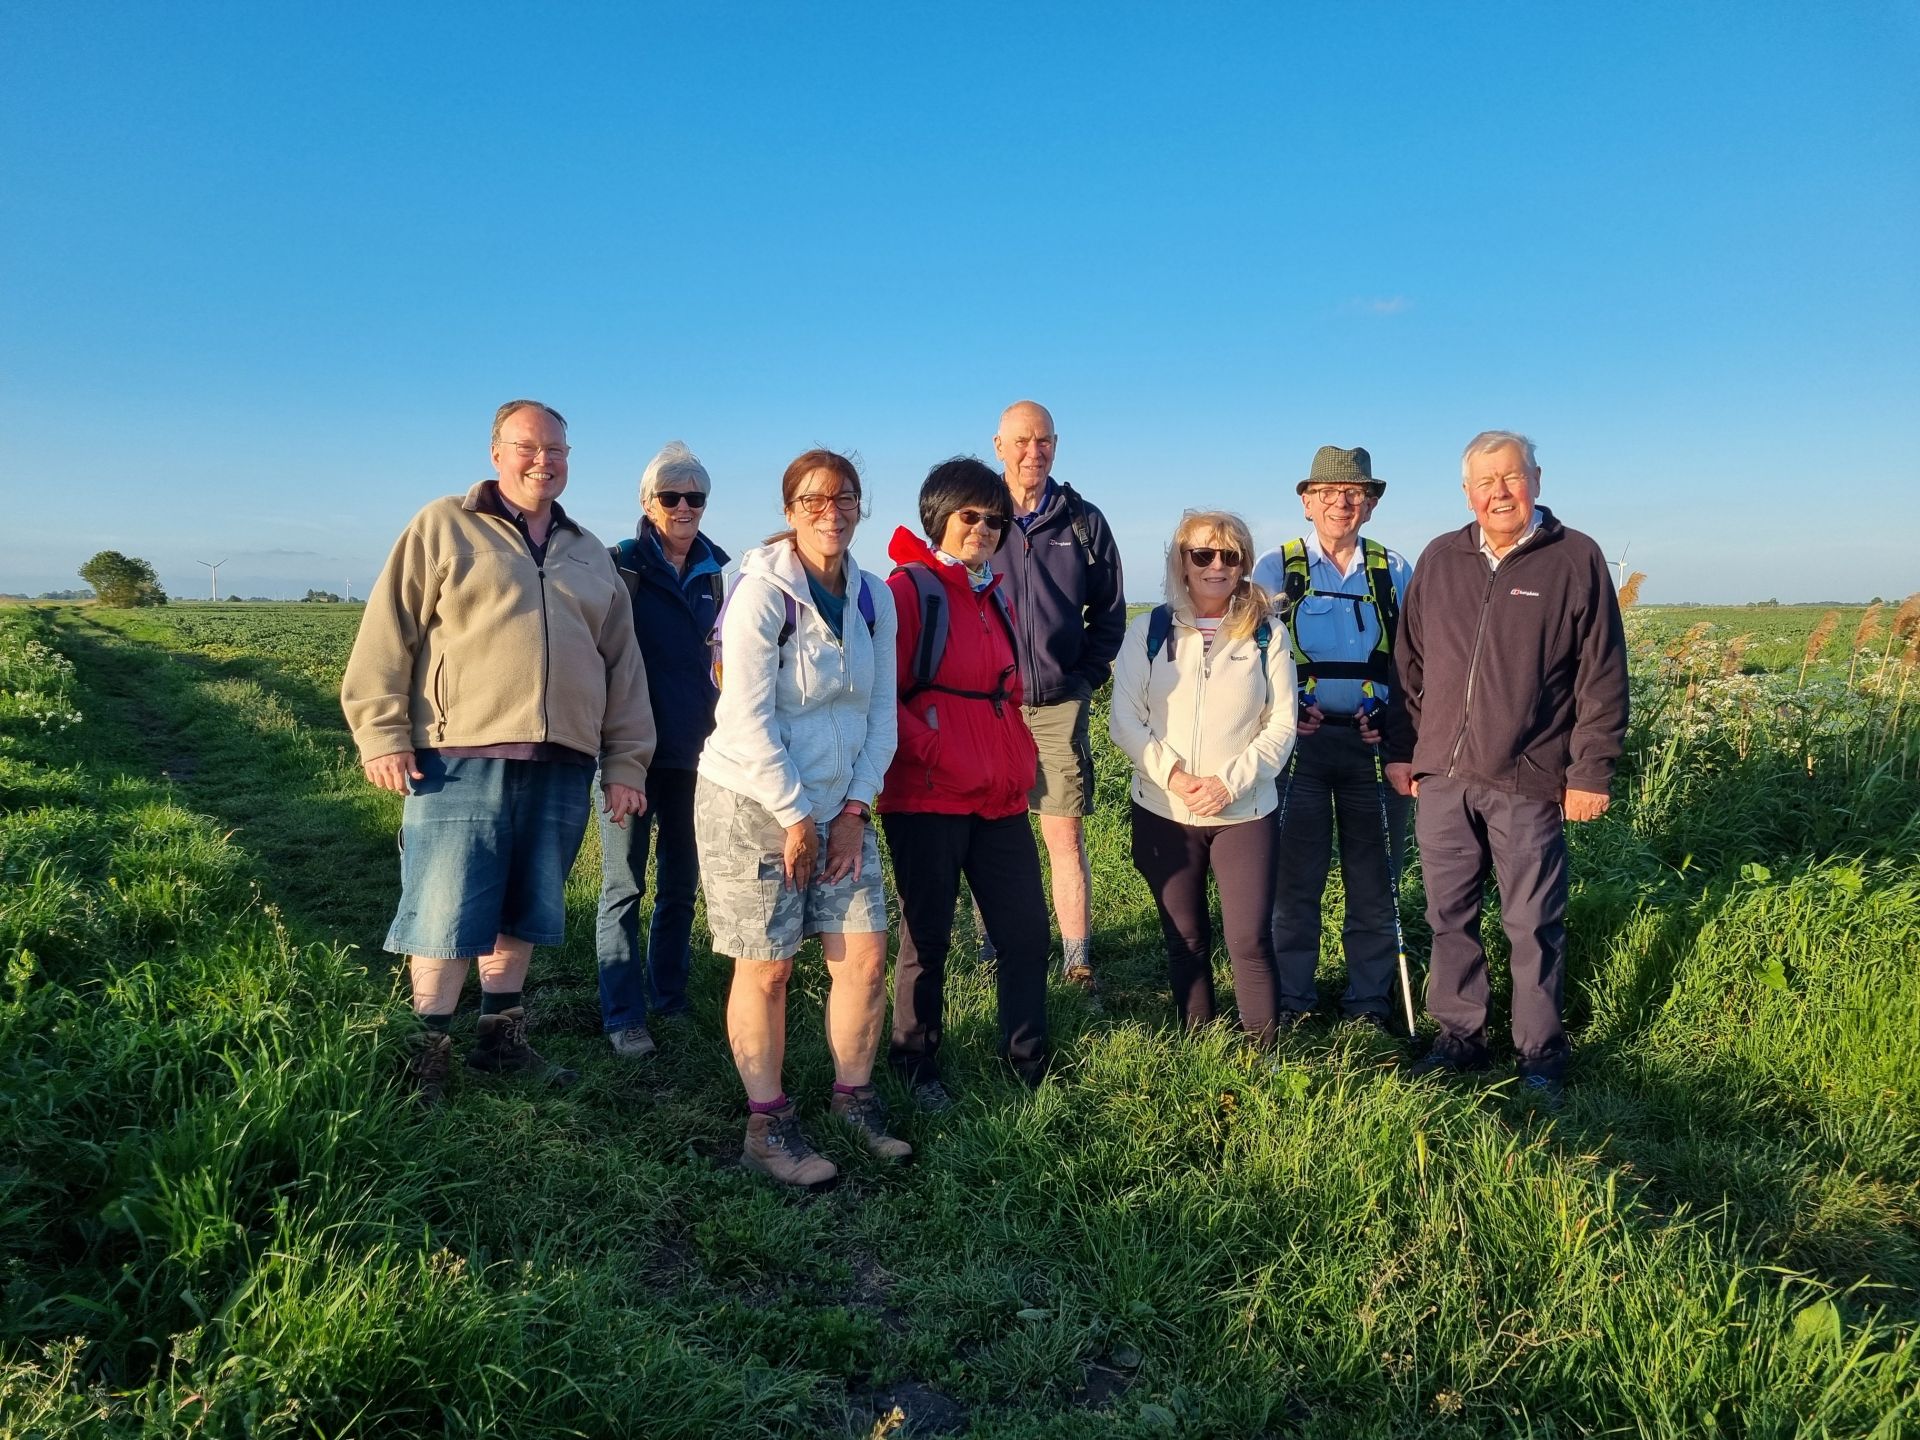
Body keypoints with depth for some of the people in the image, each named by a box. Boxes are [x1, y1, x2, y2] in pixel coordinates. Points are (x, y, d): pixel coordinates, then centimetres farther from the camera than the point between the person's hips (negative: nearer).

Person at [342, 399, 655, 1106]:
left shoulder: (590, 556, 18)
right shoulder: (443, 528, 4)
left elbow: (623, 665, 17)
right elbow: (387, 636, -1)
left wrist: (626, 762, 12)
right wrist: (382, 735, -8)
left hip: (561, 769, 5)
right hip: (461, 762, -4)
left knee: (523, 913, 13)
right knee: (445, 915, -1)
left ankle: (501, 1035, 26)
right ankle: (428, 1050, 14)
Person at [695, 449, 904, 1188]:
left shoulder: (872, 598, 4)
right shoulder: (762, 591, -14)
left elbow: (881, 712, 6)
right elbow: (749, 718, -17)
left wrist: (855, 807, -3)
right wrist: (795, 817, -15)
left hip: (838, 807, 6)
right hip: (753, 805, -5)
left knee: (865, 955, 3)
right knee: (767, 968, 2)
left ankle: (855, 1100, 24)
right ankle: (767, 1127, 17)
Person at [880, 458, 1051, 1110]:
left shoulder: (997, 598, 16)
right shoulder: (909, 590, -6)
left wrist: (1021, 757, 12)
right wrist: (933, 754, -16)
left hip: (1001, 797, 7)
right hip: (927, 798, -7)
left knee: (1027, 928, 9)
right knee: (928, 934, 6)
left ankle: (1028, 1061, 26)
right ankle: (916, 1064, 25)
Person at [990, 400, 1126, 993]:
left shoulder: (1083, 522, 8)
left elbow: (1109, 612, 14)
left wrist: (1086, 677, 5)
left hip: (1060, 705, 1)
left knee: (1067, 838, 1)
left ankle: (1078, 961, 9)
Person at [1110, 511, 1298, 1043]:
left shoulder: (1266, 635, 3)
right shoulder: (1149, 630, 2)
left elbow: (1281, 725, -1)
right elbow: (1125, 717, -2)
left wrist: (1231, 781, -13)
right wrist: (1172, 774, -15)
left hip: (1245, 813, -1)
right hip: (1163, 813, 1)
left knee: (1251, 941, -4)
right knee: (1185, 941, 11)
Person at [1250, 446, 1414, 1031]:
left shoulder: (1394, 573, 9)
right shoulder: (1276, 568, 4)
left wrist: (1403, 752, -1)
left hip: (1374, 746, 2)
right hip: (1300, 742, -1)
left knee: (1374, 879, 5)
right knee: (1295, 875, 2)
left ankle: (1369, 1001, 17)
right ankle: (1291, 1001, 14)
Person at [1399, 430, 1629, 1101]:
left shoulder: (1576, 559, 0)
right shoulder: (1438, 560, 9)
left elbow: (1602, 679, -2)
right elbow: (1411, 666, 13)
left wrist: (1591, 771, -6)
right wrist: (1407, 753, 10)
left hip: (1529, 782, -3)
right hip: (1442, 777, 3)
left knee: (1533, 925, 5)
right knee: (1450, 916, 10)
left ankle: (1540, 1052, 20)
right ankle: (1460, 1036, 25)